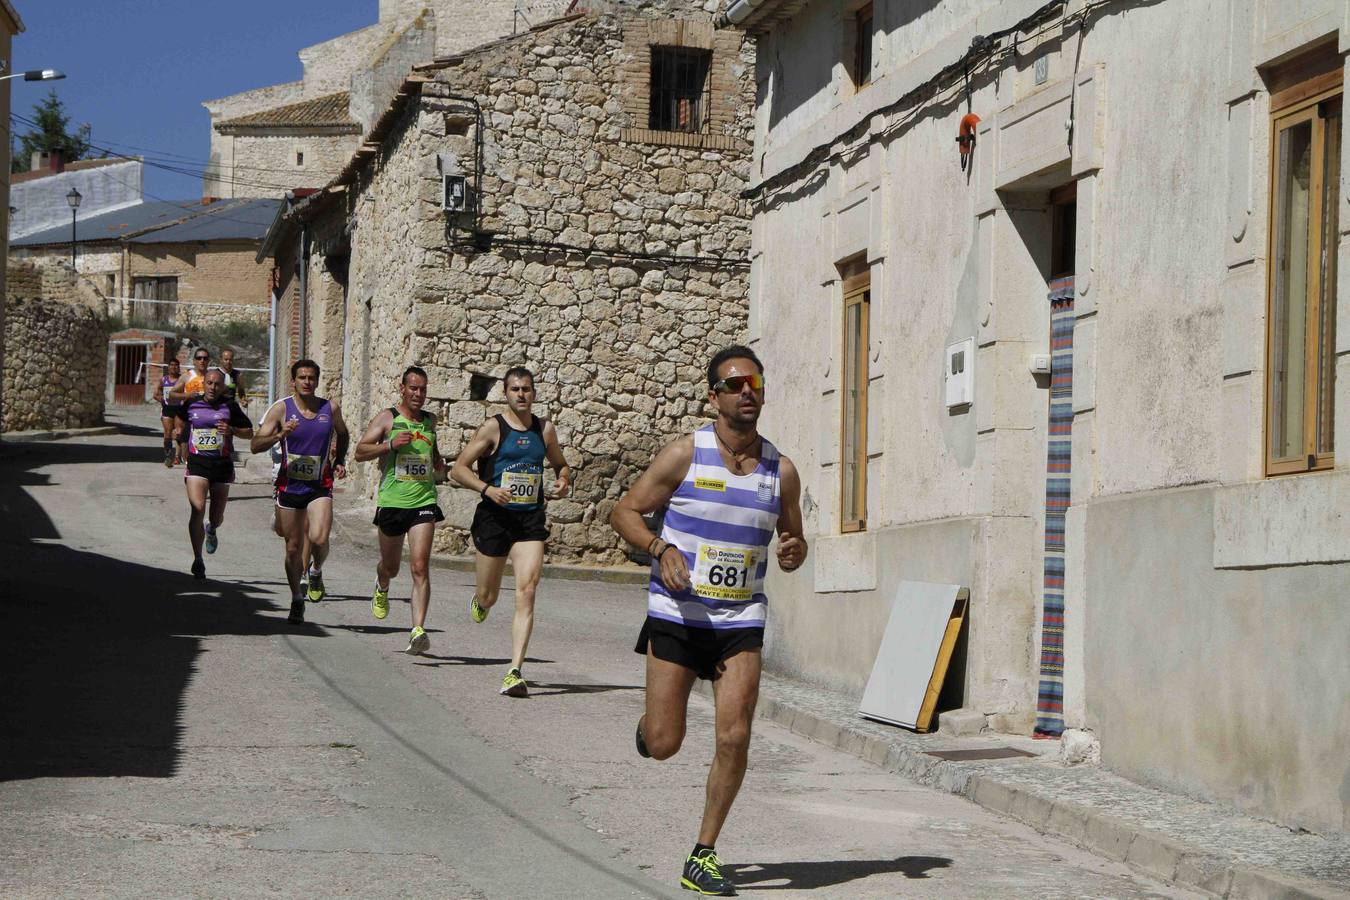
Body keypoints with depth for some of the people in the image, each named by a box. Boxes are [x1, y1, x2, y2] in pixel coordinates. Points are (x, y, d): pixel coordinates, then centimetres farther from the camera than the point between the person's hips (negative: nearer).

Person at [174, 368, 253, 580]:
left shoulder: (230, 407, -1)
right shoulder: (191, 405, 5)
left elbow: (249, 432, 4)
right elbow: (182, 420, 28)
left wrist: (231, 430, -12)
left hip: (222, 464, 0)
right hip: (197, 462, 0)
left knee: (217, 516, 9)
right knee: (197, 509, -18)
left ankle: (211, 530, 49)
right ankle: (197, 560, -13)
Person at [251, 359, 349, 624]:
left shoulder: (330, 409, 1)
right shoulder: (281, 409, -5)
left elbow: (342, 435, 23)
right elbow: (255, 445, -8)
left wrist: (339, 461, 9)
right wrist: (280, 435, -24)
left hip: (320, 486, 0)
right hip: (289, 485, 0)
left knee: (319, 538, -22)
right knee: (293, 548, 7)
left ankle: (316, 572, 11)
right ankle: (297, 600, 25)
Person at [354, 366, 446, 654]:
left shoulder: (430, 420, 12)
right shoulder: (387, 418, -1)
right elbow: (360, 452, -7)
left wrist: (438, 461, 10)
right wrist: (391, 445, -20)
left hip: (424, 502, 1)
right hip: (392, 501, -1)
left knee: (420, 567, -14)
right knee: (390, 567, 16)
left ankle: (418, 631, -21)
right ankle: (381, 588, 53)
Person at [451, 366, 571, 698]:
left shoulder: (546, 430, 9)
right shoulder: (493, 428, -4)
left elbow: (560, 465, 26)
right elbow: (458, 469, -5)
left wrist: (563, 482, 3)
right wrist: (487, 489, -20)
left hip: (531, 521, 2)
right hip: (494, 518, -2)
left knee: (527, 592, -14)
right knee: (489, 596, 9)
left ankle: (515, 672, -16)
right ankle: (480, 601, 50)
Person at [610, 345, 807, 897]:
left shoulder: (781, 470, 3)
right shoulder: (685, 454, -6)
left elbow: (794, 541, 15)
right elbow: (625, 513, 0)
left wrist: (792, 553, -9)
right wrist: (661, 549, -18)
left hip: (741, 621, 2)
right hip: (676, 615, -2)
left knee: (734, 738, -9)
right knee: (663, 746, -3)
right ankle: (651, 722, 37)